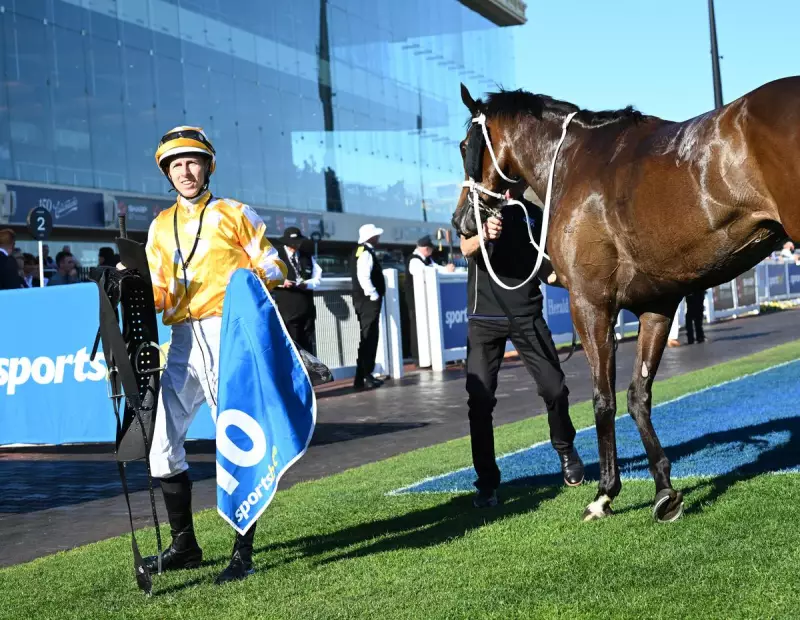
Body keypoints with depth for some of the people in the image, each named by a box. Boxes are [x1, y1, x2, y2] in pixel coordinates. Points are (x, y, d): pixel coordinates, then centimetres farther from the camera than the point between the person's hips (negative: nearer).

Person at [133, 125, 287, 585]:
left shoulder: (234, 214, 6)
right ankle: (184, 547, 20)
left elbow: (273, 268, 3)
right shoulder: (161, 227, 19)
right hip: (183, 340, 6)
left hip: (226, 333, -6)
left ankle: (244, 554, -3)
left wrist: (252, 280, -18)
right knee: (162, 442, 7)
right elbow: (158, 295, 15)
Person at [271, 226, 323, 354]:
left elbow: (318, 278, 11)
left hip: (306, 307, 4)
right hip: (286, 308, -4)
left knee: (307, 344, 6)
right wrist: (281, 282, -21)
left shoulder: (308, 256, 17)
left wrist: (307, 284, -10)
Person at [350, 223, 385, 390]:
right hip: (369, 301, -10)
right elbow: (364, 277, -26)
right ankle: (364, 377, -9)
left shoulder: (361, 251, 16)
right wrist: (374, 295, -19)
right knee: (369, 339, -9)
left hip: (365, 300, 10)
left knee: (368, 339, 13)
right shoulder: (366, 253, -15)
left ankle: (363, 377, 15)